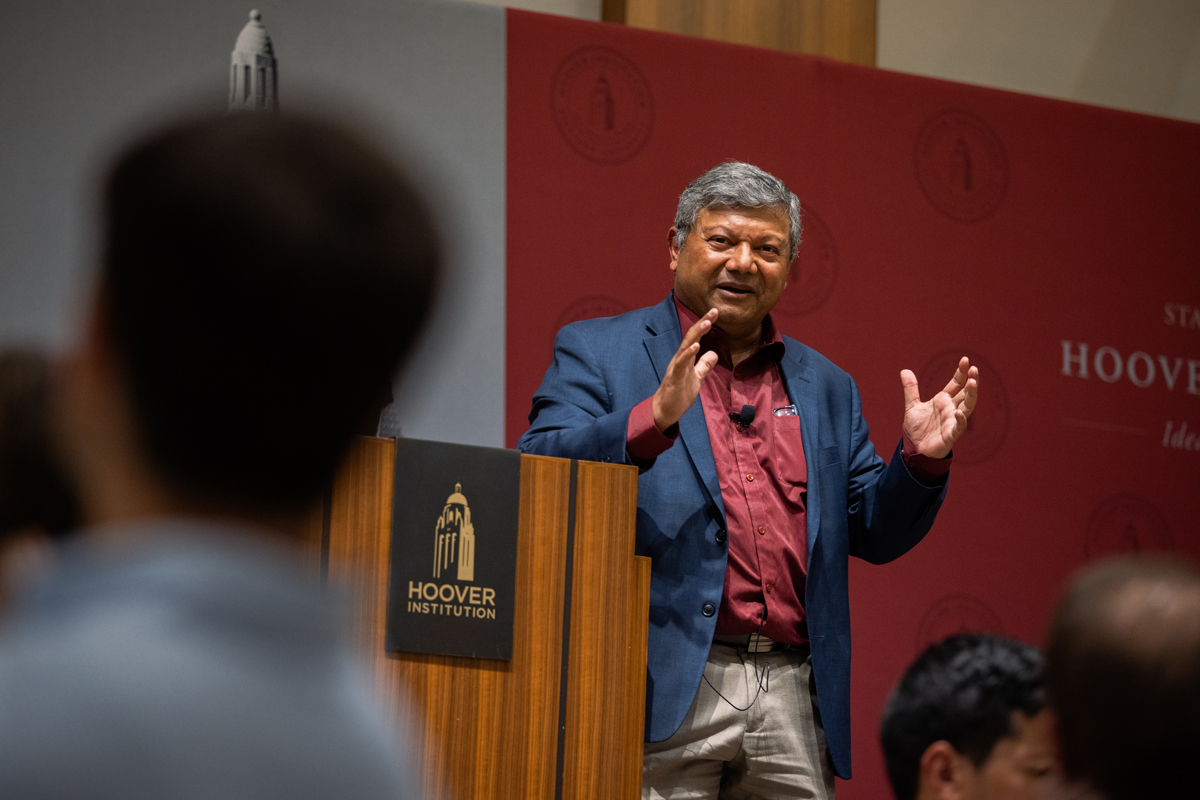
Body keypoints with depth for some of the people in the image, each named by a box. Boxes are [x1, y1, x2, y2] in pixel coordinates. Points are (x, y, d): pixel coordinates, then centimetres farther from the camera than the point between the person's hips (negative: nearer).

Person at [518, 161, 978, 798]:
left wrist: (922, 460, 0)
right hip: (665, 697, -4)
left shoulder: (824, 387, 20)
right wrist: (654, 418, -22)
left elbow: (875, 534, 20)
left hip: (795, 693, 4)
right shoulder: (596, 352, 6)